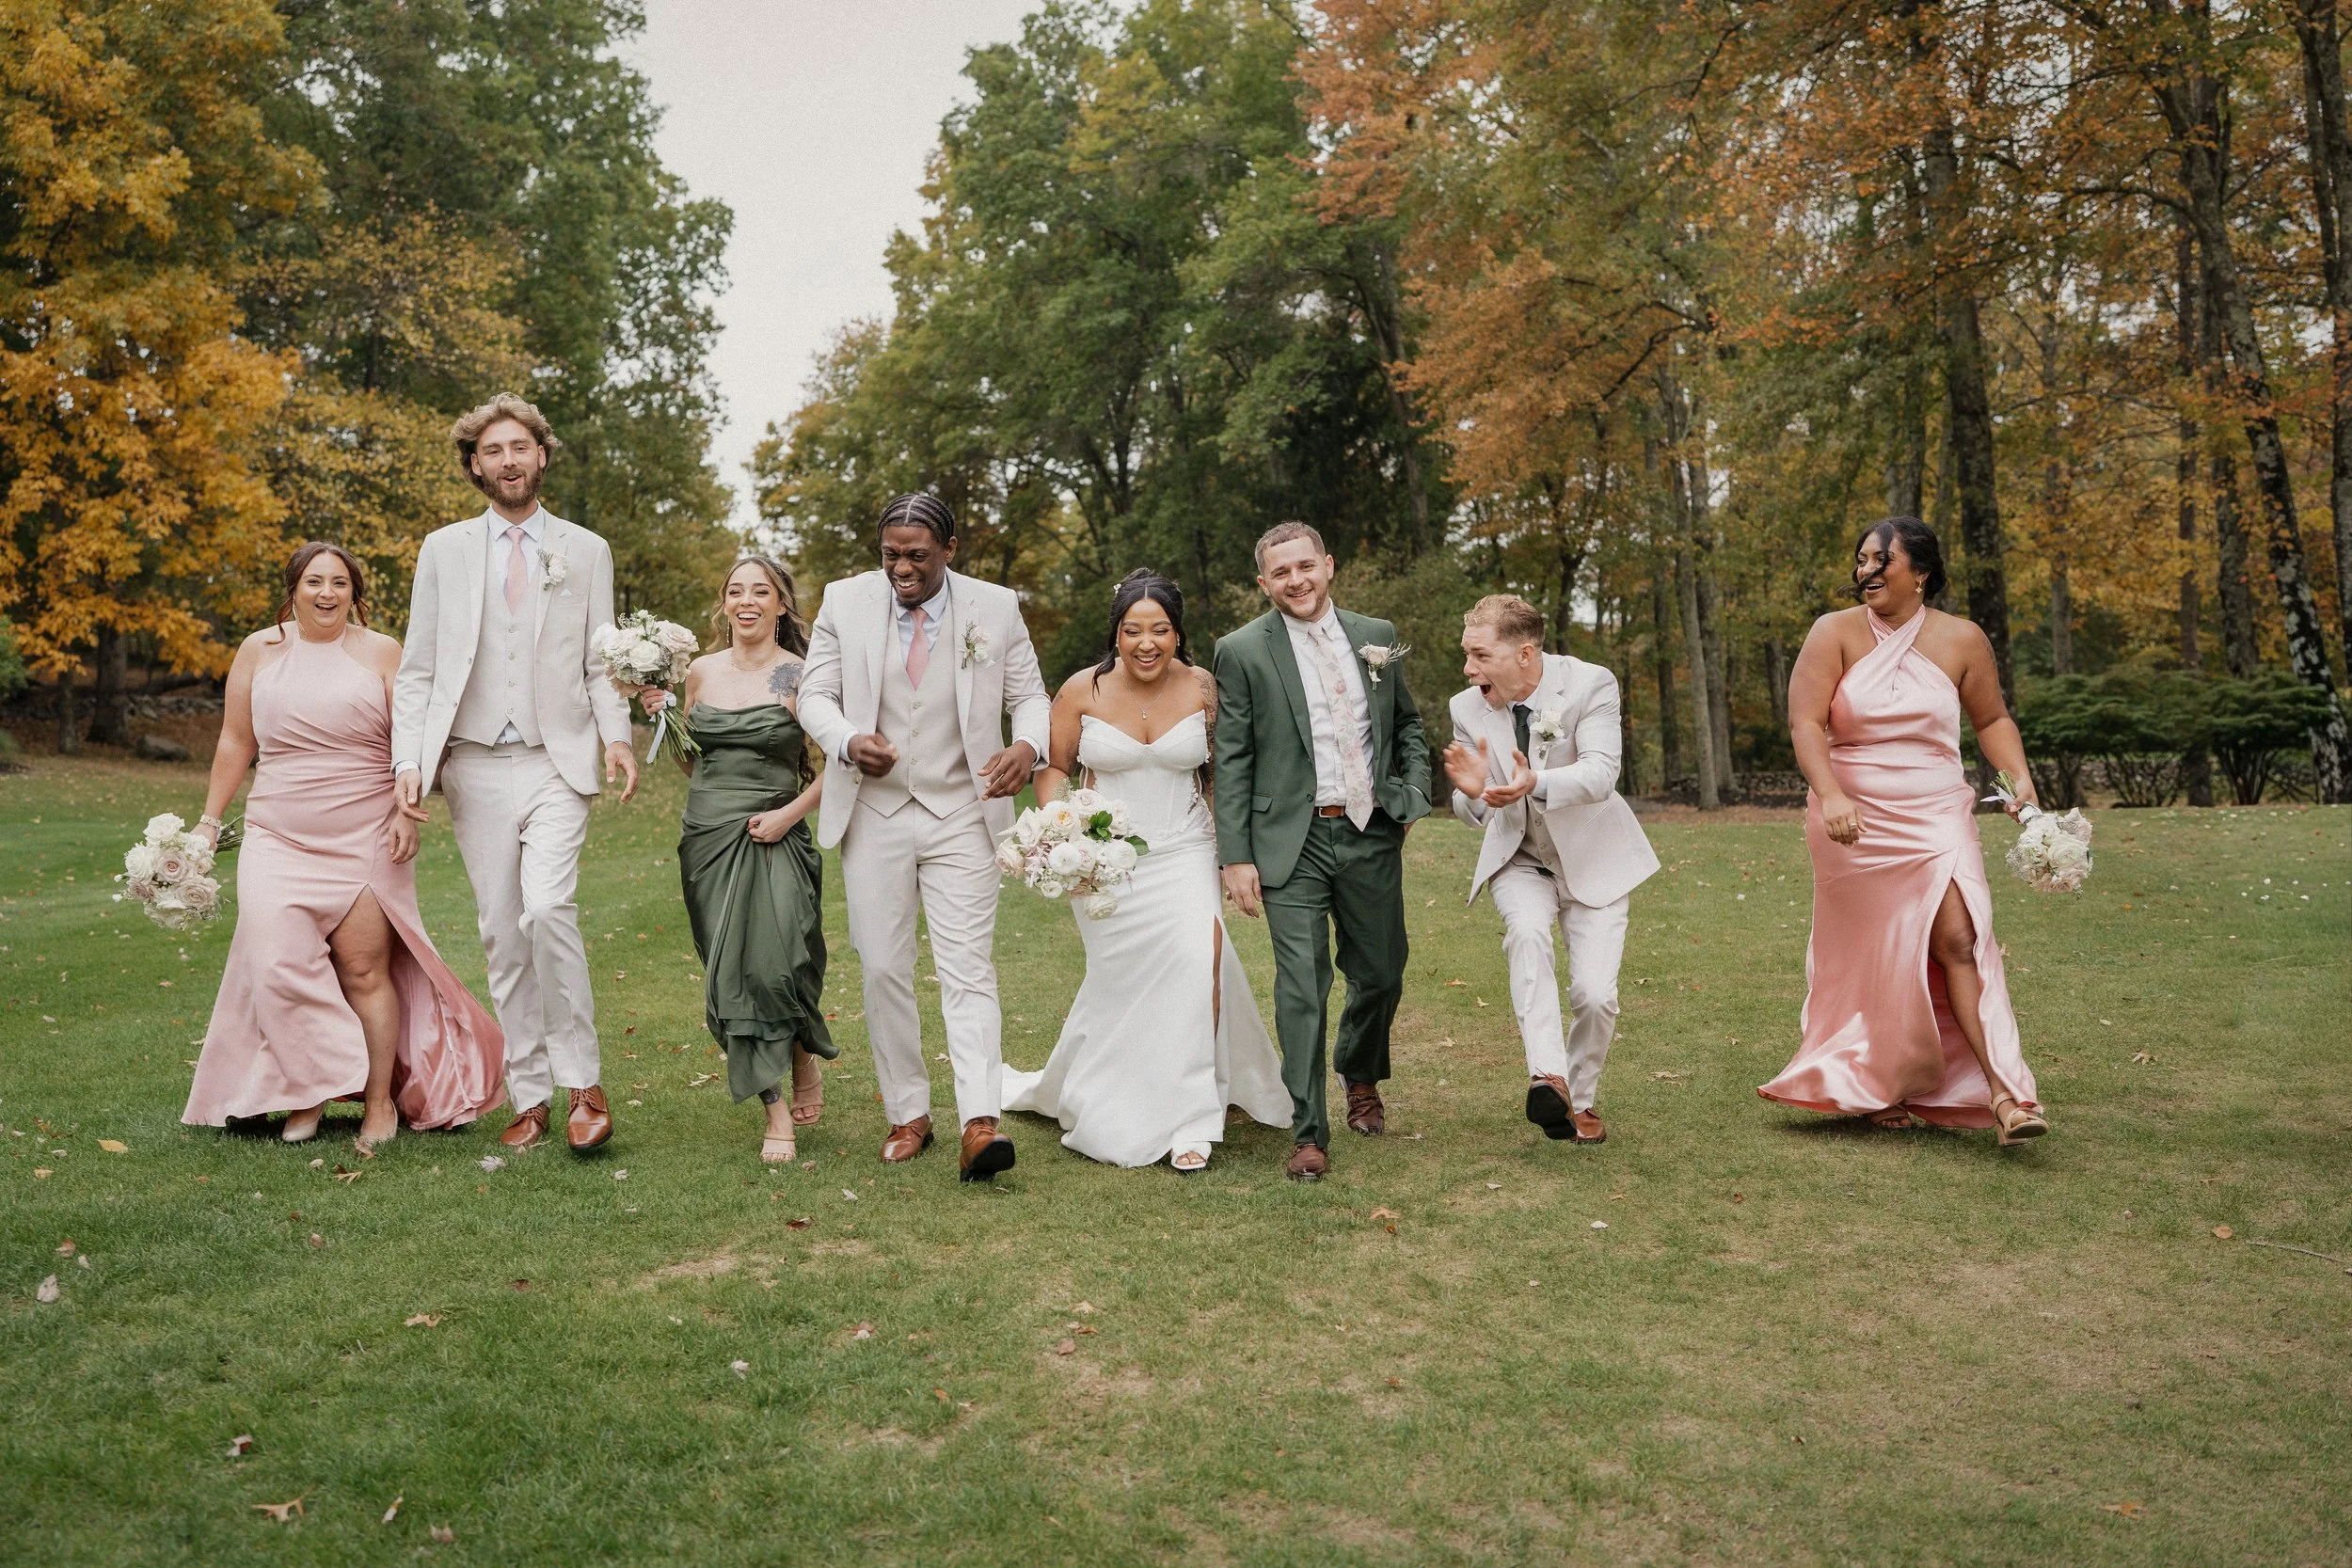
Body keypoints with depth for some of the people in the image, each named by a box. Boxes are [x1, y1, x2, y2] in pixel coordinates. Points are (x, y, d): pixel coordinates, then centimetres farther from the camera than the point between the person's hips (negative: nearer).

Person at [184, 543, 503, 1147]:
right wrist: (209, 820, 12)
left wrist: (407, 813, -10)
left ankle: (381, 1102, 8)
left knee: (364, 969, -3)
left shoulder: (380, 652, 3)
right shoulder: (259, 650, 9)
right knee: (278, 963, -9)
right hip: (278, 840, 2)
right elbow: (235, 742, 13)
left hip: (365, 840, -2)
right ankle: (307, 1093, 6)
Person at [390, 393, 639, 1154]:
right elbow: (417, 669, 9)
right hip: (474, 767, 2)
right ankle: (529, 1098, 12)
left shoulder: (586, 551, 10)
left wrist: (617, 736, -10)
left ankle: (583, 1084, -8)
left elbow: (600, 661, 8)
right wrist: (409, 761, -3)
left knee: (548, 909, -20)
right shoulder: (444, 549, 11)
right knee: (501, 933, 3)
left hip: (556, 762, -2)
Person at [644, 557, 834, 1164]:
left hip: (771, 841, -4)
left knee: (772, 965, -16)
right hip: (707, 837, 5)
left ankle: (805, 1062, 16)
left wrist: (790, 813, -13)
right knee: (731, 974, 3)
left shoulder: (801, 675, -3)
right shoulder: (701, 671, 11)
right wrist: (662, 720, 4)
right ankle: (778, 1113, 13)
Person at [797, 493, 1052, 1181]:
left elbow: (1030, 696, 4)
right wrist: (848, 741, -18)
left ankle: (980, 1125, -14)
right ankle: (907, 1115, 19)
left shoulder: (995, 608, 0)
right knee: (883, 969, 6)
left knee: (968, 968, -9)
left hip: (961, 816, -2)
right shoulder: (846, 601, 2)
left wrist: (1028, 746, -19)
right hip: (874, 814, 2)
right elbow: (816, 693, 4)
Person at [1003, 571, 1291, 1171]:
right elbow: (1054, 767, 5)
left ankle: (1189, 1120, -11)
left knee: (1200, 954, -22)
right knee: (1121, 983, 7)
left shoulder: (1202, 688, -4)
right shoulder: (1083, 690, -6)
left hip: (1184, 855, 0)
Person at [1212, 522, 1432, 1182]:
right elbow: (1232, 762, -4)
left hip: (1372, 834, 4)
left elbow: (1408, 724, 20)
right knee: (1301, 986, -7)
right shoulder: (1243, 651, -3)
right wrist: (1236, 857, -8)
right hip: (1293, 843, -3)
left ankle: (1361, 1078, 42)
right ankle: (1308, 1133, 5)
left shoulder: (1376, 636, 8)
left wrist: (1415, 796, 6)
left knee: (1381, 974, 13)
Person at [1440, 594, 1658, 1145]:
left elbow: (1600, 775, -30)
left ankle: (1580, 1100, 17)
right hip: (1519, 859, 1)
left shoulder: (1590, 684, -18)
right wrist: (1473, 792, -32)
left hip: (1594, 857, -1)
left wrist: (1536, 783, -50)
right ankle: (1547, 1076, -35)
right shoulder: (1468, 708, -10)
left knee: (1595, 995, -9)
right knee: (1526, 932, -32)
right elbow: (1473, 812, -6)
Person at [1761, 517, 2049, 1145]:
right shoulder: (1836, 632, -4)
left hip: (1936, 817, 1)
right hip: (1854, 821, 0)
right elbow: (1805, 722, -13)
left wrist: (2021, 779, -1)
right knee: (1869, 955, 9)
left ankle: (2002, 1091, -16)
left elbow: (1992, 720, 15)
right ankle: (1873, 1087, 25)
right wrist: (1831, 796, -27)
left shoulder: (1961, 639, 2)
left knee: (1958, 939, -15)